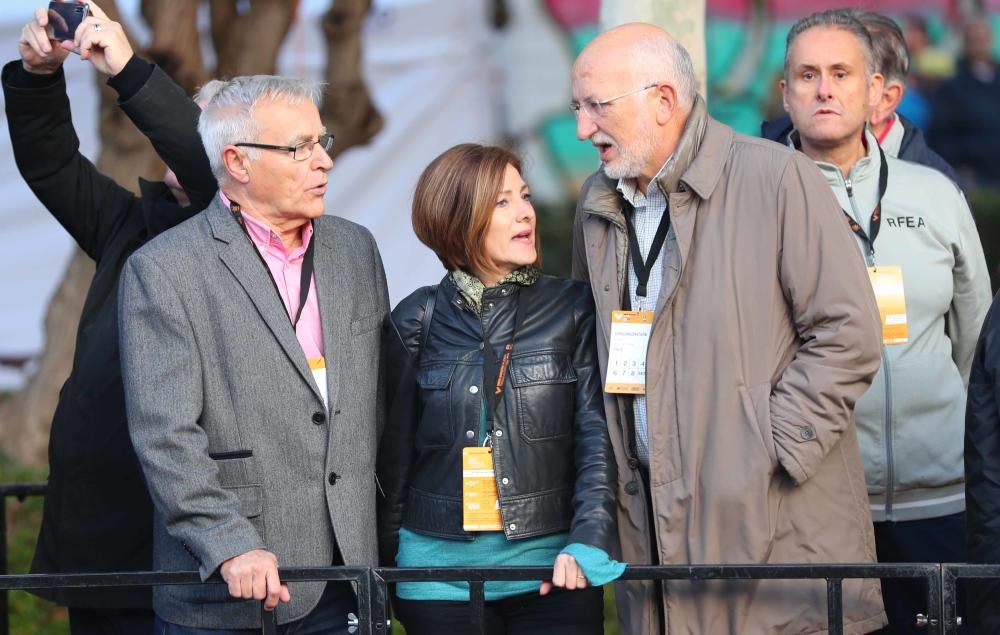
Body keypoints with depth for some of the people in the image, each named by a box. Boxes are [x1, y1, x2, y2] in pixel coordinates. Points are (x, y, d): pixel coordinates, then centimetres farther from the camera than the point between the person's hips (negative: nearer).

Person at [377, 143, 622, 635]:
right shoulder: (417, 320, 4)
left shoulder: (571, 309, 2)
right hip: (441, 570, 1)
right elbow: (395, 452, 9)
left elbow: (597, 437, -2)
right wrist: (388, 557, 11)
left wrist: (588, 542, -14)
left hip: (553, 570, -1)